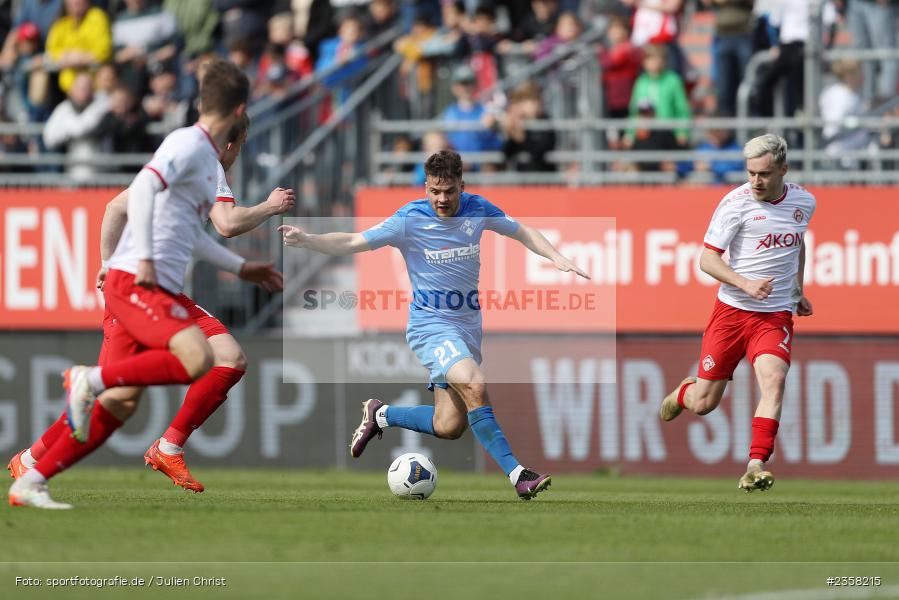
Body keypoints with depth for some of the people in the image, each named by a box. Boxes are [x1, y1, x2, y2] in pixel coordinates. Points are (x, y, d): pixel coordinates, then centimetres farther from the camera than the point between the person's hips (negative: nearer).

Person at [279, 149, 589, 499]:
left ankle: (380, 415, 29)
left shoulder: (477, 210, -1)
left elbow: (522, 232, 12)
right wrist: (305, 240, -28)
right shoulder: (410, 220, -13)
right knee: (475, 386, -31)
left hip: (468, 326, 6)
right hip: (430, 325, -6)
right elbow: (351, 243, -13)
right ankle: (516, 474, -29)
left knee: (449, 427, 4)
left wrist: (557, 258, -2)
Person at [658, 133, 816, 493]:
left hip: (775, 315, 2)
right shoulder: (736, 203, -10)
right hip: (731, 311, -2)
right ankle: (682, 393, 41)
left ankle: (756, 466, -28)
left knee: (773, 380, -26)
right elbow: (707, 259, -9)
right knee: (703, 404, 3)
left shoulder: (804, 202, 5)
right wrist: (744, 284, -23)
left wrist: (798, 291, 23)